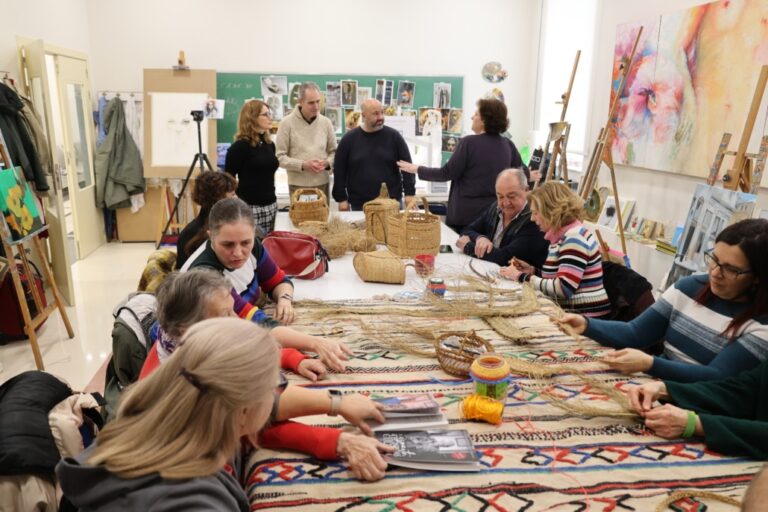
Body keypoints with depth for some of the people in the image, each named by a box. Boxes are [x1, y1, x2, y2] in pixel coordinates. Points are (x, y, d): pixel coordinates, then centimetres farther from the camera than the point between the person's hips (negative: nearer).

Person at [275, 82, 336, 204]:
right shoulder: (287, 123, -6)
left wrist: (327, 162, -10)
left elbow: (334, 151, 12)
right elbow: (280, 157, -6)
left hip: (322, 184, 3)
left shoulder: (326, 122, 4)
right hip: (298, 186, -3)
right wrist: (303, 165, -18)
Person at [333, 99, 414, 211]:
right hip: (359, 204, 0)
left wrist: (409, 193, -6)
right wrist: (342, 199, 1)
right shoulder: (349, 139, 1)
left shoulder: (393, 136, 0)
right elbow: (339, 170, 4)